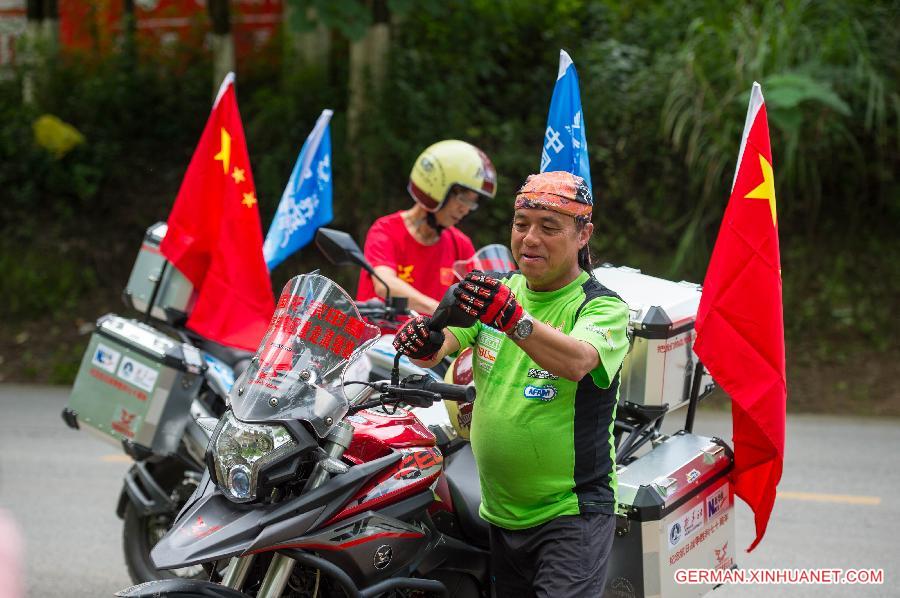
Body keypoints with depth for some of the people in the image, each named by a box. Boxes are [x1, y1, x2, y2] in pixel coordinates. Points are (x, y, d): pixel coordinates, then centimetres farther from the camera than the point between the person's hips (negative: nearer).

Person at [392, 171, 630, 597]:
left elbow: (577, 361, -29)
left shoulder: (603, 306, -8)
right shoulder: (498, 290, 10)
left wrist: (512, 318, -44)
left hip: (570, 513, -6)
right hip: (499, 512, 6)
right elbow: (442, 345, -3)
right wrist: (425, 342, -27)